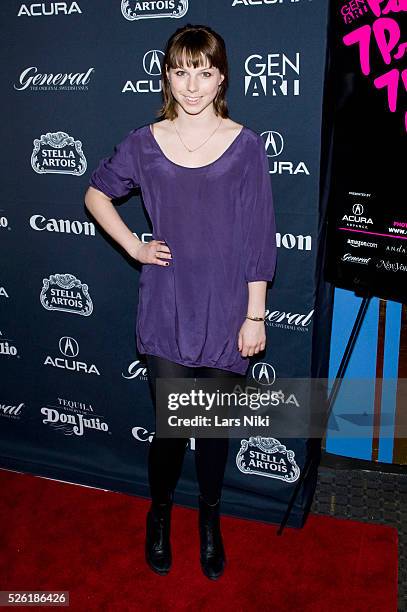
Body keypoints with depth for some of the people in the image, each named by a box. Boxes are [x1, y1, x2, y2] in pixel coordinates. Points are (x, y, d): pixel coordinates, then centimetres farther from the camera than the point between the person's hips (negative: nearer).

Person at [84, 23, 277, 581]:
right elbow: (96, 194, 15)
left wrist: (255, 316, -5)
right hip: (167, 310, 0)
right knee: (172, 426, 4)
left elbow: (258, 239, -4)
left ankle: (210, 519, 39)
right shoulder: (145, 144, -1)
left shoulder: (246, 146, -4)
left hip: (226, 310, 0)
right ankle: (159, 512, 35)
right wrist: (133, 246, 4)